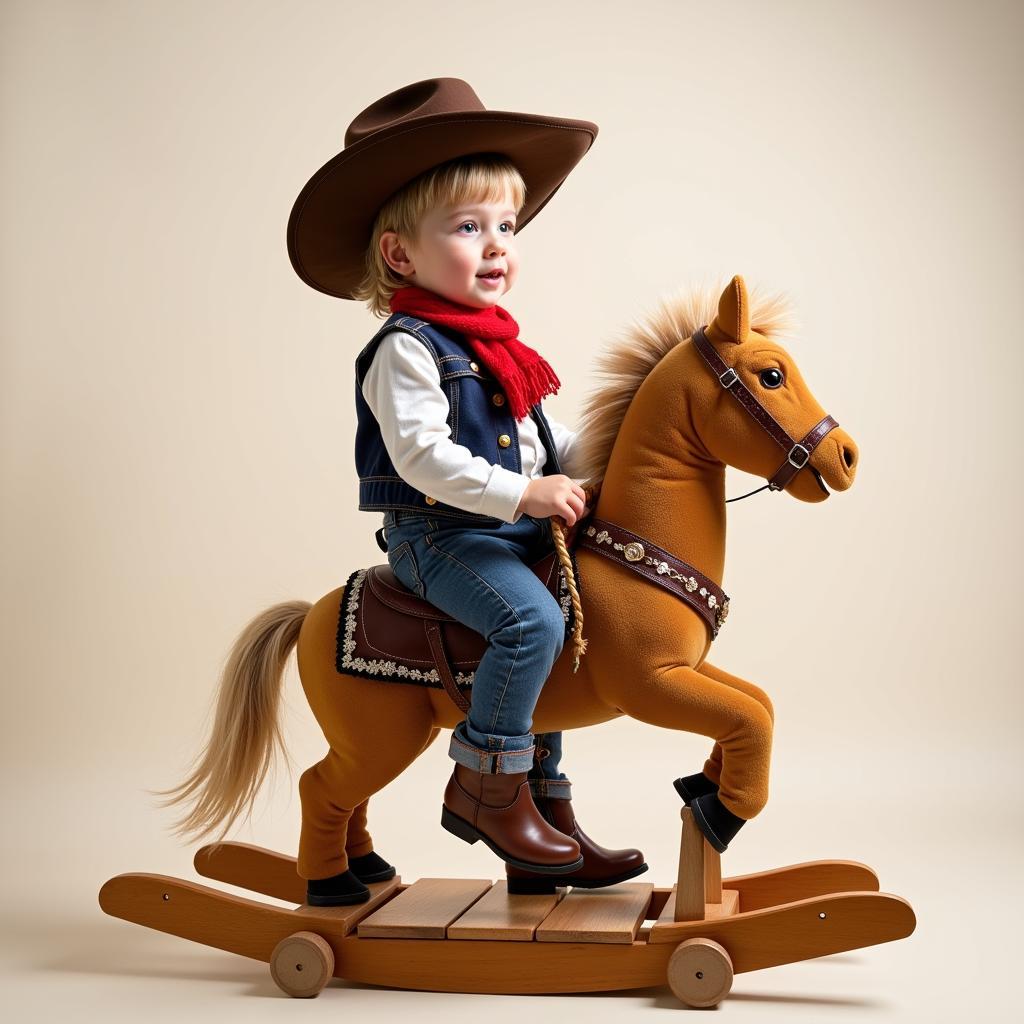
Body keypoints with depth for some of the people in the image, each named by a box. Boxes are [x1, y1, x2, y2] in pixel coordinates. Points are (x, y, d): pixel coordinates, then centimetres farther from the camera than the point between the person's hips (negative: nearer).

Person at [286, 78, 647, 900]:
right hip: (441, 535, -9)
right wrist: (521, 494, -27)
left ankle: (546, 817, 25)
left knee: (552, 637, 13)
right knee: (533, 621, -29)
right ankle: (484, 783, -13)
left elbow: (536, 438, 24)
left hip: (514, 531, 9)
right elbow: (421, 455, -24)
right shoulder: (407, 347, -14)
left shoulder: (495, 346, 14)